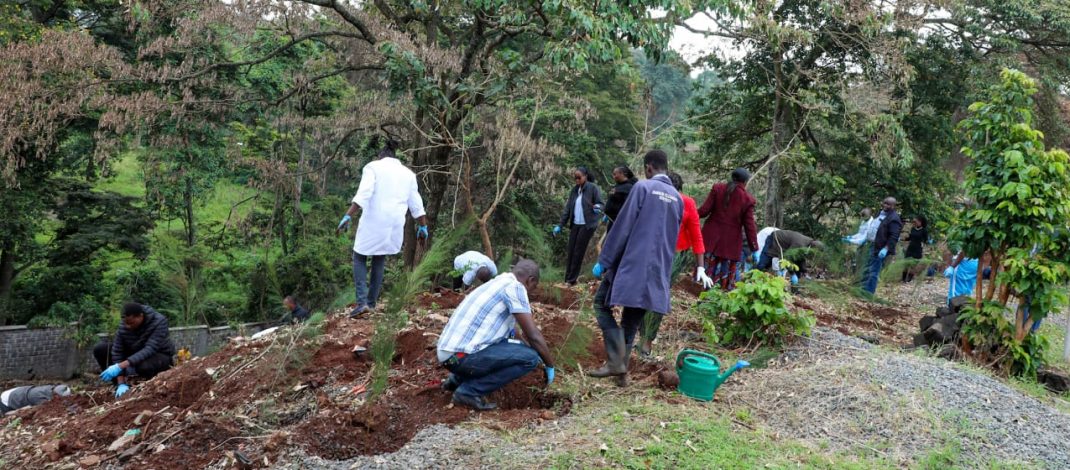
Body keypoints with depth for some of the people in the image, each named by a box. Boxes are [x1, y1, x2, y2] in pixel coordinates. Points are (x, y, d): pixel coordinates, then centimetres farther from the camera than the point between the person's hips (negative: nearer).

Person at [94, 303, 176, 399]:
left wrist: (121, 366, -45)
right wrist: (121, 383, -25)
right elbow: (117, 352, -17)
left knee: (144, 366, -41)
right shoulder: (123, 326, -16)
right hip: (135, 354, 5)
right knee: (100, 349, -12)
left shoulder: (159, 322, -28)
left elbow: (149, 350, -38)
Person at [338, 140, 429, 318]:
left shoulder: (373, 167, 0)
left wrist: (348, 216, -19)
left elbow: (363, 194, -15)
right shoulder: (408, 173, 13)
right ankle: (371, 302, 22)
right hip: (395, 224, 4)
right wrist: (422, 226, 24)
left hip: (373, 223, -4)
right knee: (379, 260, 21)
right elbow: (416, 204, 15)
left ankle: (362, 302, -5)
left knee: (359, 259, 10)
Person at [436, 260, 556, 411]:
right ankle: (470, 391, -6)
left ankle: (458, 379, 19)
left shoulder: (496, 284, 22)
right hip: (462, 355, -10)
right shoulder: (515, 287, -7)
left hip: (450, 352, 10)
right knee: (530, 357, -9)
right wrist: (550, 366, 8)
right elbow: (534, 335, -7)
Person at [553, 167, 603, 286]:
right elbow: (568, 208, 12)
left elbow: (600, 203, -6)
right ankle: (568, 279, 7)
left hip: (587, 225, -6)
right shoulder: (574, 190, 11)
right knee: (570, 252, 3)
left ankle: (571, 280, 0)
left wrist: (597, 207, -30)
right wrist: (560, 225, 8)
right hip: (575, 225, 6)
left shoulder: (592, 188, -5)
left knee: (578, 252, -4)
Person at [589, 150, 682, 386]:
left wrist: (603, 261, -6)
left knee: (602, 304, 7)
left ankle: (616, 362, -5)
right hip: (659, 268, 6)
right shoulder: (677, 198, 11)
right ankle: (621, 370, 17)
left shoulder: (643, 187, -9)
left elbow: (622, 226, -11)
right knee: (632, 320, 14)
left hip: (632, 263, -6)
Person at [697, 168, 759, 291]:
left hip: (711, 237, 2)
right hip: (730, 243, -2)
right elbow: (749, 226, -5)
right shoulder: (748, 199, -5)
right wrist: (754, 249, 1)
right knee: (726, 277, 3)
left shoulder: (717, 189, 0)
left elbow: (704, 210, -3)